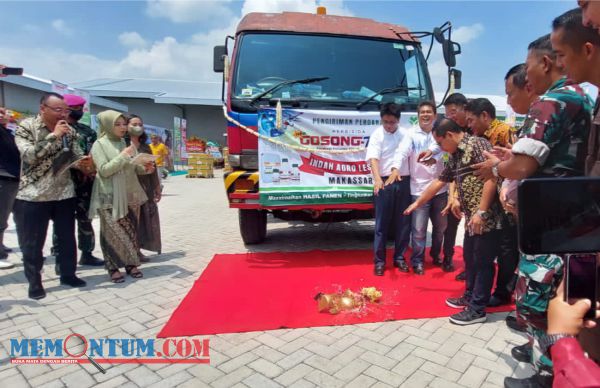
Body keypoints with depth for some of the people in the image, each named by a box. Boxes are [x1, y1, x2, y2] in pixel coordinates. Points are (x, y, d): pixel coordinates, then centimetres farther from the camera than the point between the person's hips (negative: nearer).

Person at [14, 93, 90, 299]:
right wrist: (54, 136, -22)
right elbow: (29, 155, -21)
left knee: (67, 238, 12)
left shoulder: (69, 131, 4)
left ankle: (68, 274, 28)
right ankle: (34, 281, 21)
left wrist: (84, 163, -16)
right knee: (32, 242, 6)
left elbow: (77, 157, 7)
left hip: (64, 193, 4)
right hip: (33, 196, -3)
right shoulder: (26, 127, -8)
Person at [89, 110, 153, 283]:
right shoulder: (99, 144, -4)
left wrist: (145, 168, -4)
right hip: (110, 197, -5)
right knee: (113, 233, -1)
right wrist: (123, 156, -18)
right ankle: (113, 267, 9)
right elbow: (104, 170, -14)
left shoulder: (126, 143, 11)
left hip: (130, 195, 5)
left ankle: (130, 264, 18)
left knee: (131, 232, 7)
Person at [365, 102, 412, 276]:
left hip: (404, 182, 4)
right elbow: (373, 158, -17)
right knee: (382, 223, 2)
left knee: (403, 222, 9)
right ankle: (379, 261, 11)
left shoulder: (405, 134, 6)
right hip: (384, 182, -3)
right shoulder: (377, 134, -5)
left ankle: (399, 257, 23)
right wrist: (377, 178, -33)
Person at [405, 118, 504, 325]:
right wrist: (418, 202, 29)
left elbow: (491, 177, -21)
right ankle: (470, 296, 35)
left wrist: (481, 211, -24)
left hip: (486, 217, -9)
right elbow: (439, 181, 25)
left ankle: (478, 309, 12)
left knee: (482, 261, 1)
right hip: (472, 218, 9)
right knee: (470, 258, 19)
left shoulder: (477, 144, -12)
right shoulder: (455, 156, 16)